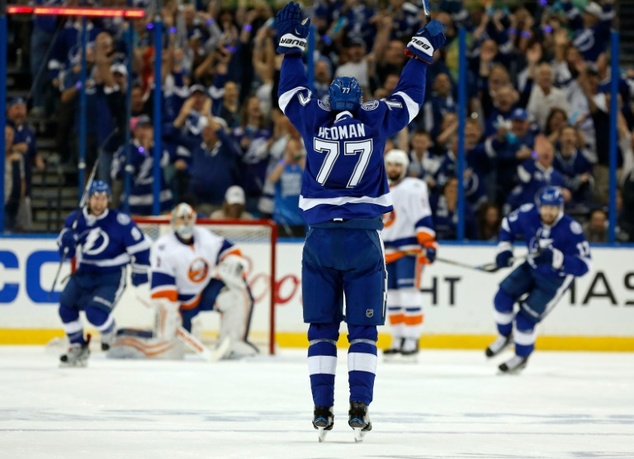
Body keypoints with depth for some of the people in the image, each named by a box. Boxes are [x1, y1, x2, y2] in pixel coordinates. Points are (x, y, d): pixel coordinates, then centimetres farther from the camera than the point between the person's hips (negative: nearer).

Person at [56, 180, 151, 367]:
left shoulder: (120, 222, -17)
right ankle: (78, 347, 17)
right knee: (66, 305, -3)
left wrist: (140, 271, 1)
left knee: (96, 313, -23)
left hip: (111, 278, -5)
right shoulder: (75, 220, -3)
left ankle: (108, 331, 15)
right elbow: (66, 253, 6)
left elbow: (140, 245, -7)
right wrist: (66, 241, -17)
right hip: (84, 274, 5)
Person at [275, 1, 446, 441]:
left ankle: (322, 409, -1)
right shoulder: (376, 120, 2)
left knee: (322, 326, 5)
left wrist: (292, 42, 30)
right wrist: (423, 48, 27)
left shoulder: (314, 120, 3)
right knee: (363, 327, 2)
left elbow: (292, 90, 20)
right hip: (363, 237, -1)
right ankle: (359, 409, -7)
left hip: (320, 237, 1)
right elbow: (410, 96, 15)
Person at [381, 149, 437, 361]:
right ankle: (398, 340, 14)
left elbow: (423, 218, -17)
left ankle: (411, 341, -13)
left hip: (409, 248, -8)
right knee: (392, 296, 8)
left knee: (408, 294, -13)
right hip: (387, 252, 8)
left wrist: (428, 243, -25)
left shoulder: (413, 188, -9)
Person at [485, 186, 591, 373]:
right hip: (531, 268, 5)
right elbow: (508, 224, 4)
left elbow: (583, 265, -32)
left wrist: (555, 258, -45)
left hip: (555, 279, -5)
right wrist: (504, 249, -7)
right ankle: (505, 336, 20)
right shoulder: (528, 214, -19)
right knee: (503, 297, -8)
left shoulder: (571, 230, -32)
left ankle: (521, 357, 18)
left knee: (525, 318, -9)